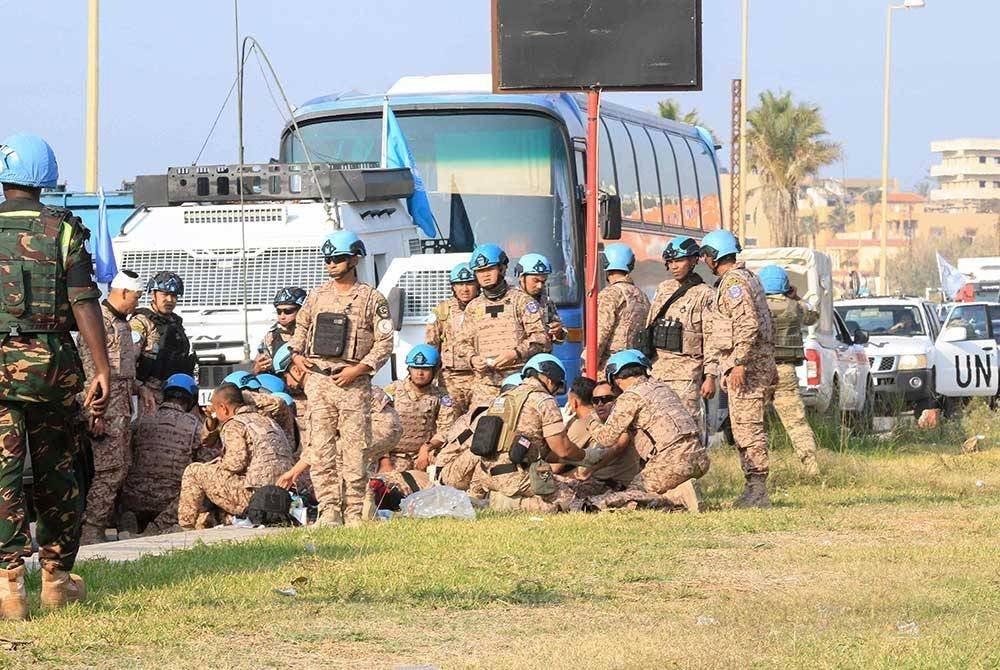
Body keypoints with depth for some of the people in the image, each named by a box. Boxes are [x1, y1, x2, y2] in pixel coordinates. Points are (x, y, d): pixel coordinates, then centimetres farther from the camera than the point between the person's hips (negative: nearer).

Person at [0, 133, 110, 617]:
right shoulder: (63, 230, -1)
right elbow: (85, 304, -7)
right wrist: (102, 372, -5)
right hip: (52, 360, 0)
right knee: (56, 473, 13)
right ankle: (57, 578, 21)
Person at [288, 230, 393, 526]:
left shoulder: (372, 299, 1)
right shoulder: (316, 296, 14)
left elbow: (384, 343, -1)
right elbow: (301, 327, 28)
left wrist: (358, 369, -11)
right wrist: (297, 354, 10)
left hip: (353, 383, -3)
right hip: (317, 380, 3)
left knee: (354, 450, -3)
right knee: (320, 449, -3)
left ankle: (354, 511, 2)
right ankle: (329, 510, -3)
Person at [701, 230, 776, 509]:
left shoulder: (733, 282, -12)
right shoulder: (748, 277, 21)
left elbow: (748, 324, -23)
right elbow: (766, 323, 24)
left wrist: (738, 364, -24)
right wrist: (768, 367, 26)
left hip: (745, 365, -11)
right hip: (760, 364, 11)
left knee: (747, 428, -11)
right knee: (744, 428, 12)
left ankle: (757, 491, -13)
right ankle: (754, 490, 13)